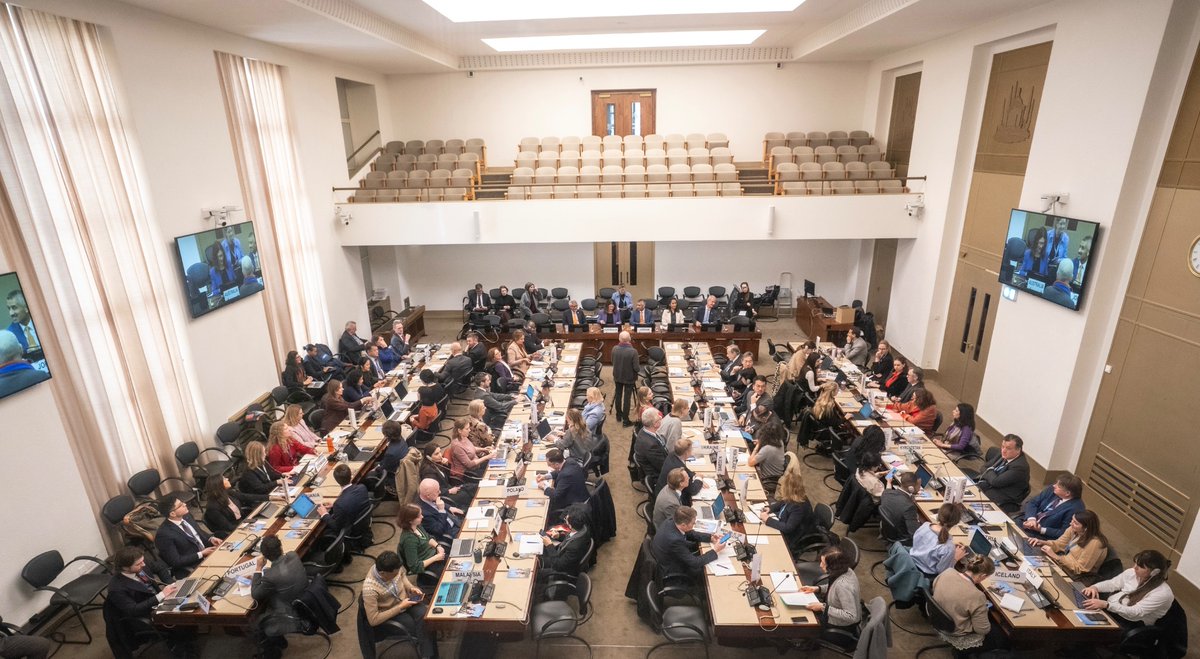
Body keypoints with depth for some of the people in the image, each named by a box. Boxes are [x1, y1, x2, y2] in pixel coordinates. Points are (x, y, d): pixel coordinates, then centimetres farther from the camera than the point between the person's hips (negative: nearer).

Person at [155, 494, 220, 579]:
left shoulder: (186, 516, 1)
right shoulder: (164, 534, -20)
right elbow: (176, 562, -17)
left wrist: (211, 538, -2)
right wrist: (201, 554, -18)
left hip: (208, 555, 7)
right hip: (192, 570, -7)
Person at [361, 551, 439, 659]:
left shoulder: (394, 567, -21)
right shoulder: (370, 588, -34)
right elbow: (373, 620, -25)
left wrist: (411, 588, -13)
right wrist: (400, 607, -24)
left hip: (406, 599, 4)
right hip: (390, 613, -4)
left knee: (425, 617, -22)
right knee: (424, 628, -16)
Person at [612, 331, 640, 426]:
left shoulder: (614, 349, -11)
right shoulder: (633, 351, -24)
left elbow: (613, 362, 2)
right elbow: (636, 368, -19)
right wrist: (639, 366, 3)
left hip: (617, 376, 4)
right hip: (629, 378, -4)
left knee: (618, 395, 19)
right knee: (626, 398, 4)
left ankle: (619, 415, 34)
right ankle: (625, 420, 10)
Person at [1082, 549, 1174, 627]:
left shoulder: (1163, 593, -15)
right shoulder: (1132, 573, 4)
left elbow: (1135, 613, -23)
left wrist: (1106, 605, -34)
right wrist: (1095, 587, -11)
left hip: (1130, 624, -6)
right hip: (1109, 609, 6)